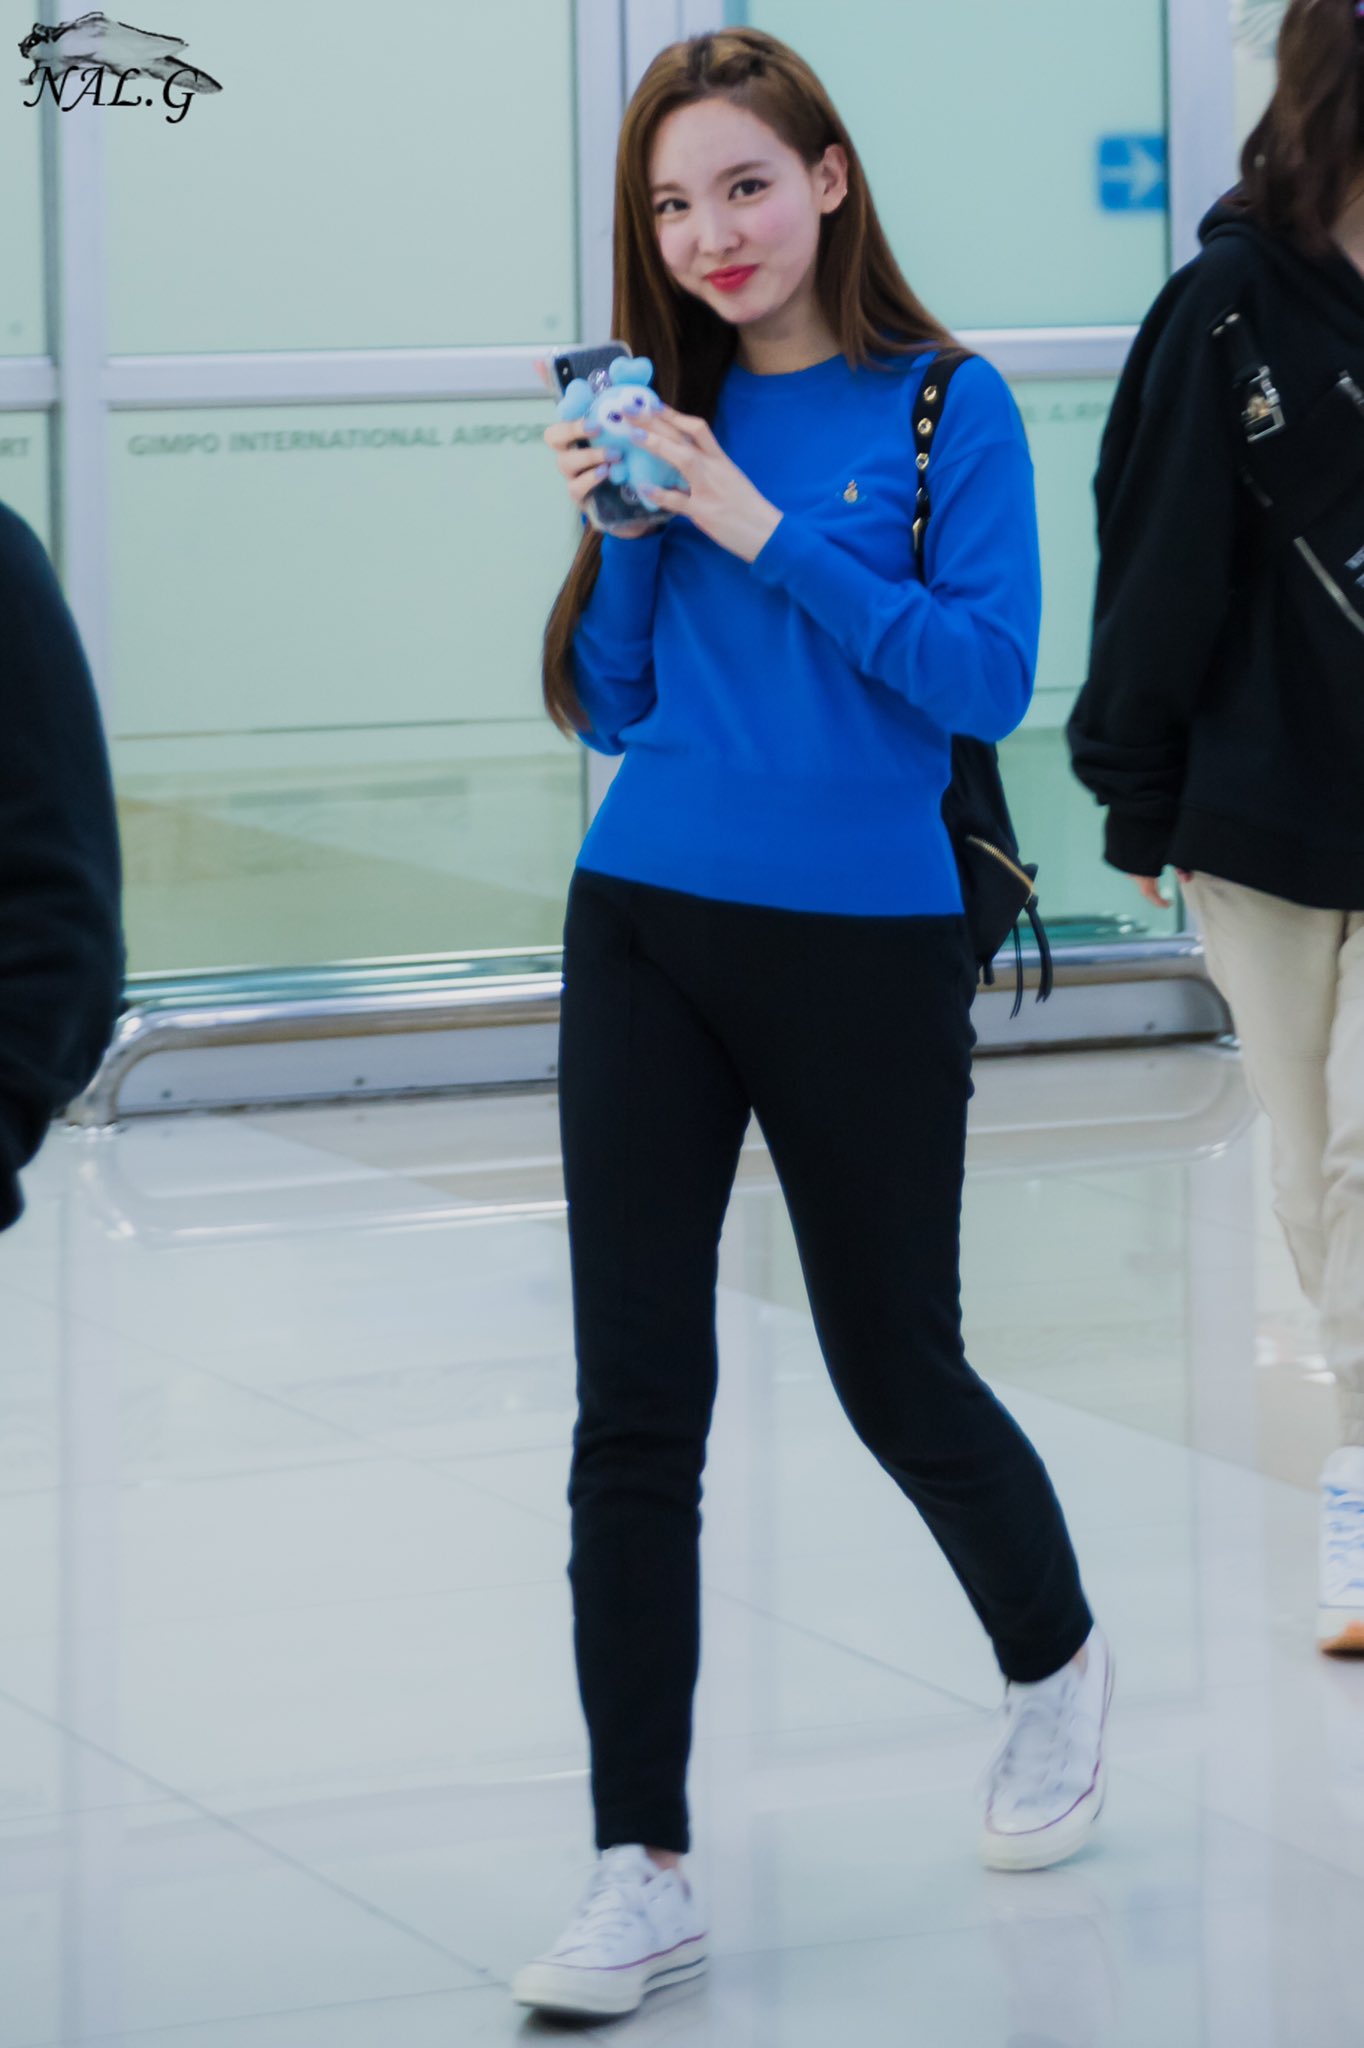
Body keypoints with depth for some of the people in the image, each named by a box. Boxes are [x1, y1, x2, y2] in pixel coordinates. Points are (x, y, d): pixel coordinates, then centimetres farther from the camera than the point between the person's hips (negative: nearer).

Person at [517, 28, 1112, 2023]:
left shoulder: (948, 411, -5)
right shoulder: (671, 419, 6)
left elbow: (990, 678, -14)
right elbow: (610, 703, 7)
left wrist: (764, 533, -17)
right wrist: (629, 532, -9)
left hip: (866, 948, -3)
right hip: (648, 939, 3)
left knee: (897, 1374, 11)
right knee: (635, 1405, -2)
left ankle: (1054, 1664, 42)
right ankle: (642, 1871, 2)